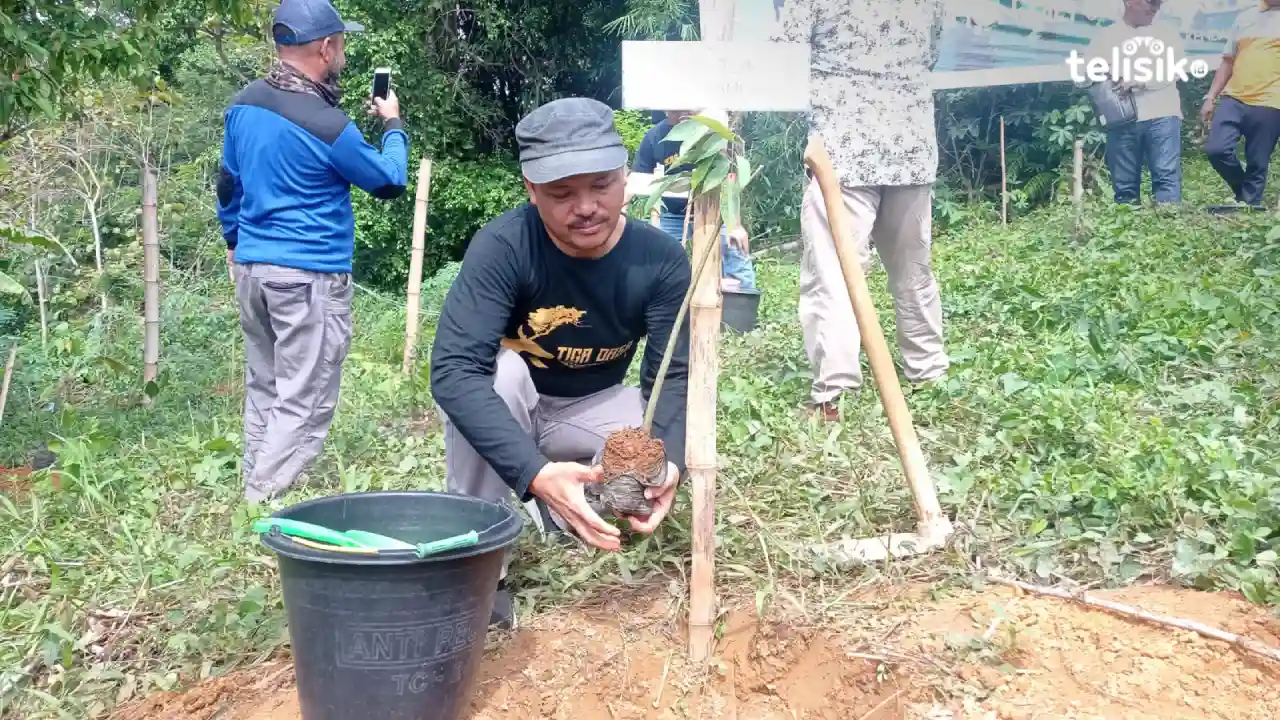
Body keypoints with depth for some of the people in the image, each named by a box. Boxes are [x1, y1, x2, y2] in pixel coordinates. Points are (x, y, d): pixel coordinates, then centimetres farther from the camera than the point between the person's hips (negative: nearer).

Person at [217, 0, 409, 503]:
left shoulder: (244, 104, 6)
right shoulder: (327, 124, -16)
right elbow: (390, 183, -2)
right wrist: (393, 125, 15)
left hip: (251, 268, 8)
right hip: (310, 276, -8)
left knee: (263, 392, 16)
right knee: (304, 403, -3)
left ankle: (254, 494, 23)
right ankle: (266, 508, -4)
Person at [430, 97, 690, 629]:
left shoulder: (660, 259, -20)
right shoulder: (502, 247, -30)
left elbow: (673, 377, -20)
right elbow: (454, 370, -39)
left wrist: (668, 461, -42)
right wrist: (535, 473, -52)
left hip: (591, 410, 3)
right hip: (506, 403, -3)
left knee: (681, 443, -23)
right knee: (498, 369, -35)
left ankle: (560, 511, 6)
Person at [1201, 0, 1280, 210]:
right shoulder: (1245, 17, 17)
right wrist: (1210, 97, 12)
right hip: (1234, 99, 3)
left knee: (1257, 164, -2)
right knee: (1216, 149, -11)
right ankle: (1243, 191, 14)